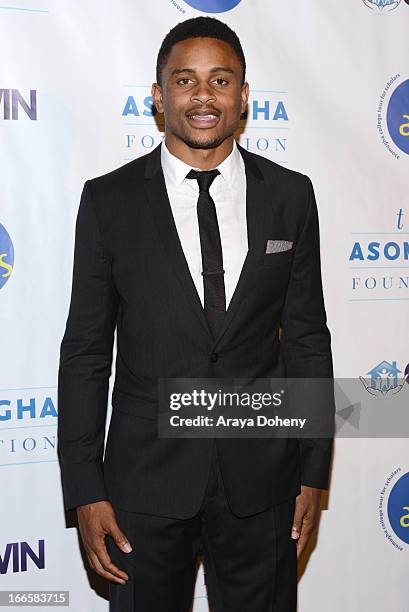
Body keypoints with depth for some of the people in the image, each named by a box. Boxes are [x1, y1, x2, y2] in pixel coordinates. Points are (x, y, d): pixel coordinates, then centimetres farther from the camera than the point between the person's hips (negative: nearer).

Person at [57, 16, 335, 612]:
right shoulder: (109, 200, -3)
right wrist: (85, 492, -5)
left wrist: (313, 473, 3)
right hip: (146, 478, -1)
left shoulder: (289, 195, 1)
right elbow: (85, 351, -2)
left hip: (261, 477, 1)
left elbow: (307, 338, 4)